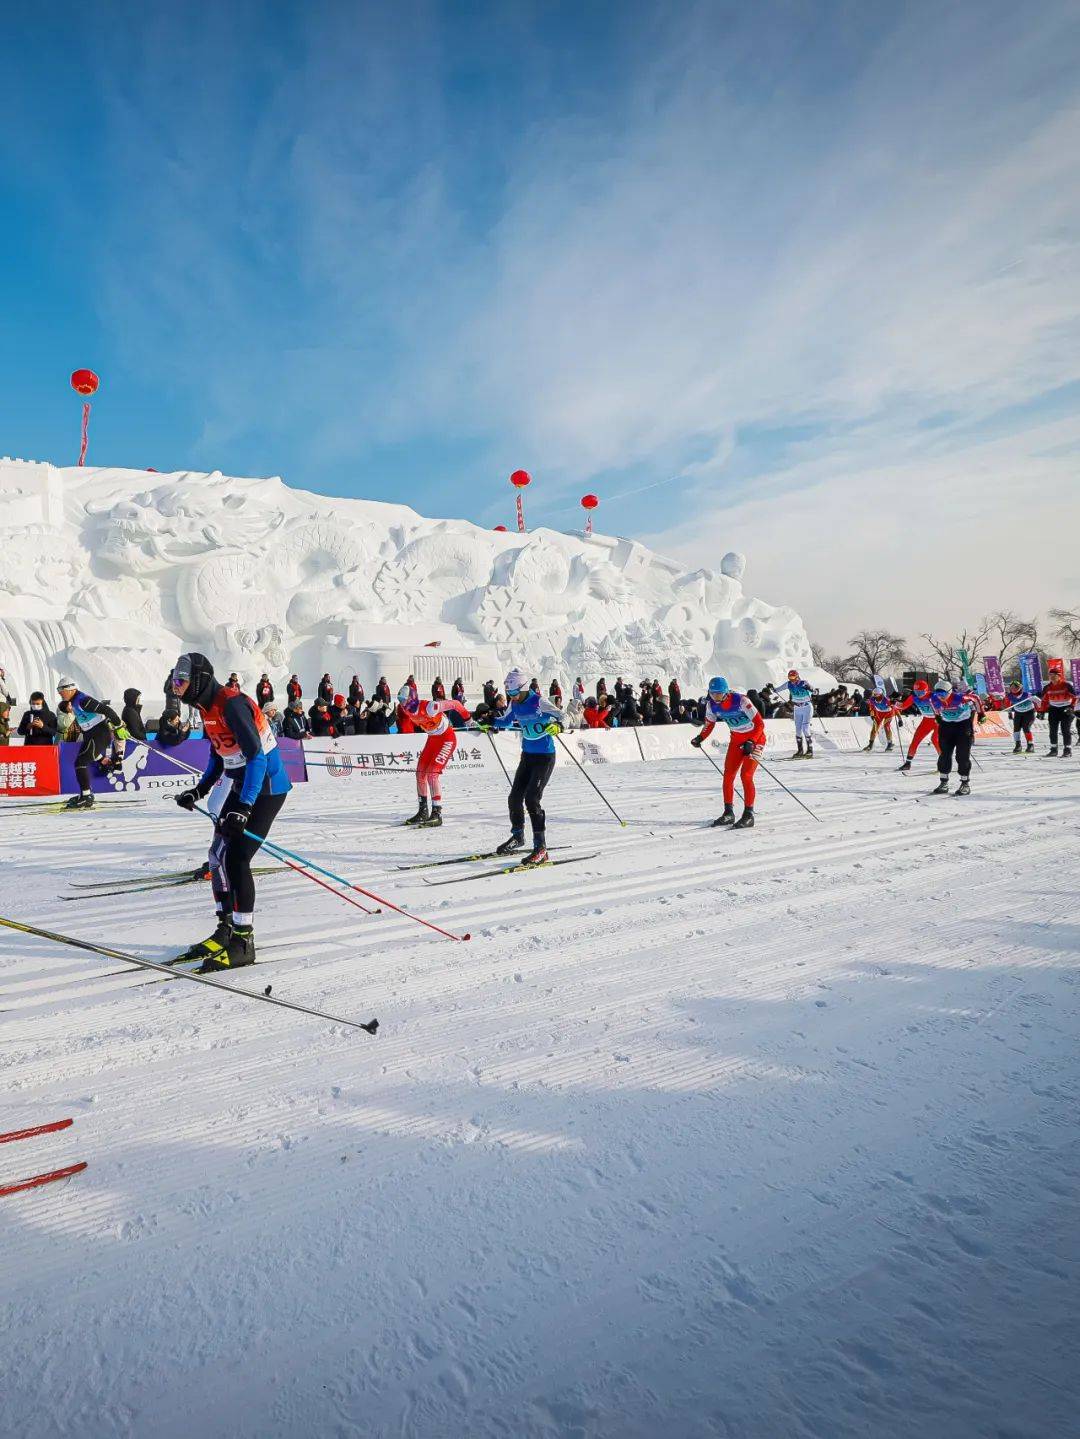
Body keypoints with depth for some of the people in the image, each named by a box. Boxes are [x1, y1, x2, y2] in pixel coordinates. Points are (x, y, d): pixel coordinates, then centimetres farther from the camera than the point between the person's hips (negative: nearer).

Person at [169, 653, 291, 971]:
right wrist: (199, 790, 13)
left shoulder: (232, 705, -22)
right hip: (243, 787, 10)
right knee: (218, 854, 9)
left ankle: (243, 942, -2)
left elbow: (256, 756, -28)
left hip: (266, 789, -10)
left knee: (236, 859, -12)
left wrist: (243, 808, -32)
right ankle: (226, 929, 21)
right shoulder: (207, 708, 10)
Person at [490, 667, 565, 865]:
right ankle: (517, 836, 32)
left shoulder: (538, 701, -16)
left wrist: (556, 725, -41)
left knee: (532, 799, -16)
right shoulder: (514, 704, 4)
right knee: (514, 797, 9)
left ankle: (541, 848, -10)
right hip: (527, 755, 7)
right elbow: (506, 721, 20)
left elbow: (560, 715, -20)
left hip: (544, 757, -7)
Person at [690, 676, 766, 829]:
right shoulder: (711, 705, -10)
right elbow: (709, 724, 8)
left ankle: (749, 815, -7)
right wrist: (700, 738, -8)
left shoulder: (741, 700, -27)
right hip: (736, 739, 6)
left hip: (755, 738, -6)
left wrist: (751, 742, -35)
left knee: (746, 775, -16)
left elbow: (760, 723, -24)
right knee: (728, 775, 1)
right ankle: (728, 813, 14)